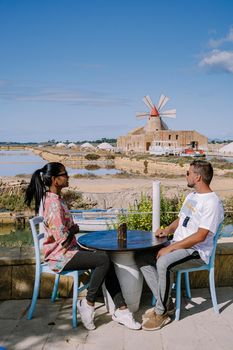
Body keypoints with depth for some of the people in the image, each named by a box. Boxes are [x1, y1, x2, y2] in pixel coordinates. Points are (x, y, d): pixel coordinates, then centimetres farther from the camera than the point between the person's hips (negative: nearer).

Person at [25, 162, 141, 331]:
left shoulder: (55, 198, 13)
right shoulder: (53, 202, -20)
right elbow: (62, 237, -25)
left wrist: (72, 230, 2)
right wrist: (74, 229, -5)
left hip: (67, 251, 10)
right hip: (60, 257, -10)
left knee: (106, 260, -4)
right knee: (104, 259, -21)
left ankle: (121, 310, -3)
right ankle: (88, 304, -5)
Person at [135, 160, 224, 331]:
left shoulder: (212, 203, -16)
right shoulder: (191, 196, 15)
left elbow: (200, 236, -23)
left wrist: (170, 248, -23)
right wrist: (168, 230, 3)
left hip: (197, 252, -10)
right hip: (177, 245, 10)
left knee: (163, 263, -35)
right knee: (141, 258, -4)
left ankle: (161, 313, -17)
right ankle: (166, 303, -3)